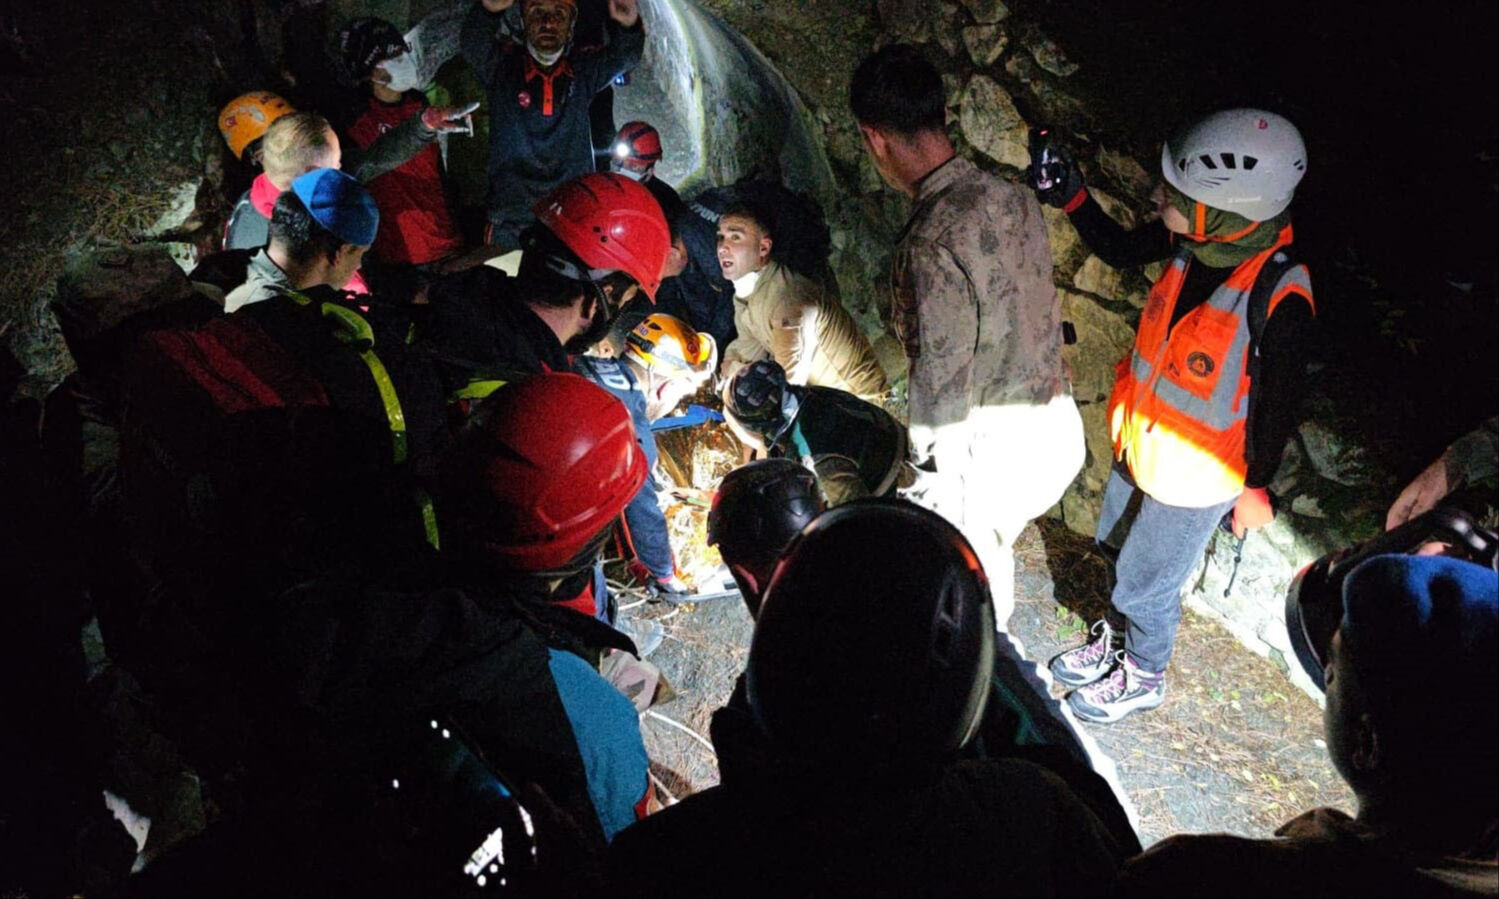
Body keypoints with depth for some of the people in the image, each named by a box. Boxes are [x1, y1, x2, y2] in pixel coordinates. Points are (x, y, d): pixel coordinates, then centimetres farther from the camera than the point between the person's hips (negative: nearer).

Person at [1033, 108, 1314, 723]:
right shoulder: (1191, 241, -17)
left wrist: (1256, 489, -7)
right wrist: (1071, 197, -12)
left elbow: (1277, 404, -19)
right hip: (1140, 441, 6)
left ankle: (1144, 677, 46)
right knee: (1122, 553, 28)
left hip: (1196, 475, -6)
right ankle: (1115, 639, 57)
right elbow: (1119, 251, 3)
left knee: (1146, 584, 16)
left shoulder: (1279, 297, -33)